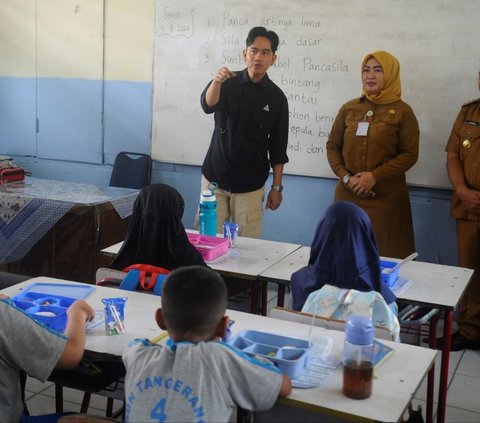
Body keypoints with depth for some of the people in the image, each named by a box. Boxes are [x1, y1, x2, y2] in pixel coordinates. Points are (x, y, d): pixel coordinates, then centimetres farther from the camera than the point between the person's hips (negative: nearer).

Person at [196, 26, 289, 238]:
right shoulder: (228, 83, 0)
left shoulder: (276, 98, 0)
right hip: (214, 177, 0)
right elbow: (207, 105, -22)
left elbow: (278, 148, 4)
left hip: (250, 185, 0)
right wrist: (217, 81, -42)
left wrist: (277, 187, 2)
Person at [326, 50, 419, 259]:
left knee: (385, 255, -1)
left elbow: (410, 154, -6)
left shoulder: (402, 111, -1)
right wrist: (346, 177, -7)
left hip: (386, 196, -3)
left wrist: (375, 176, -16)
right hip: (348, 194, 3)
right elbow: (332, 146, 9)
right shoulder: (349, 108, 9)